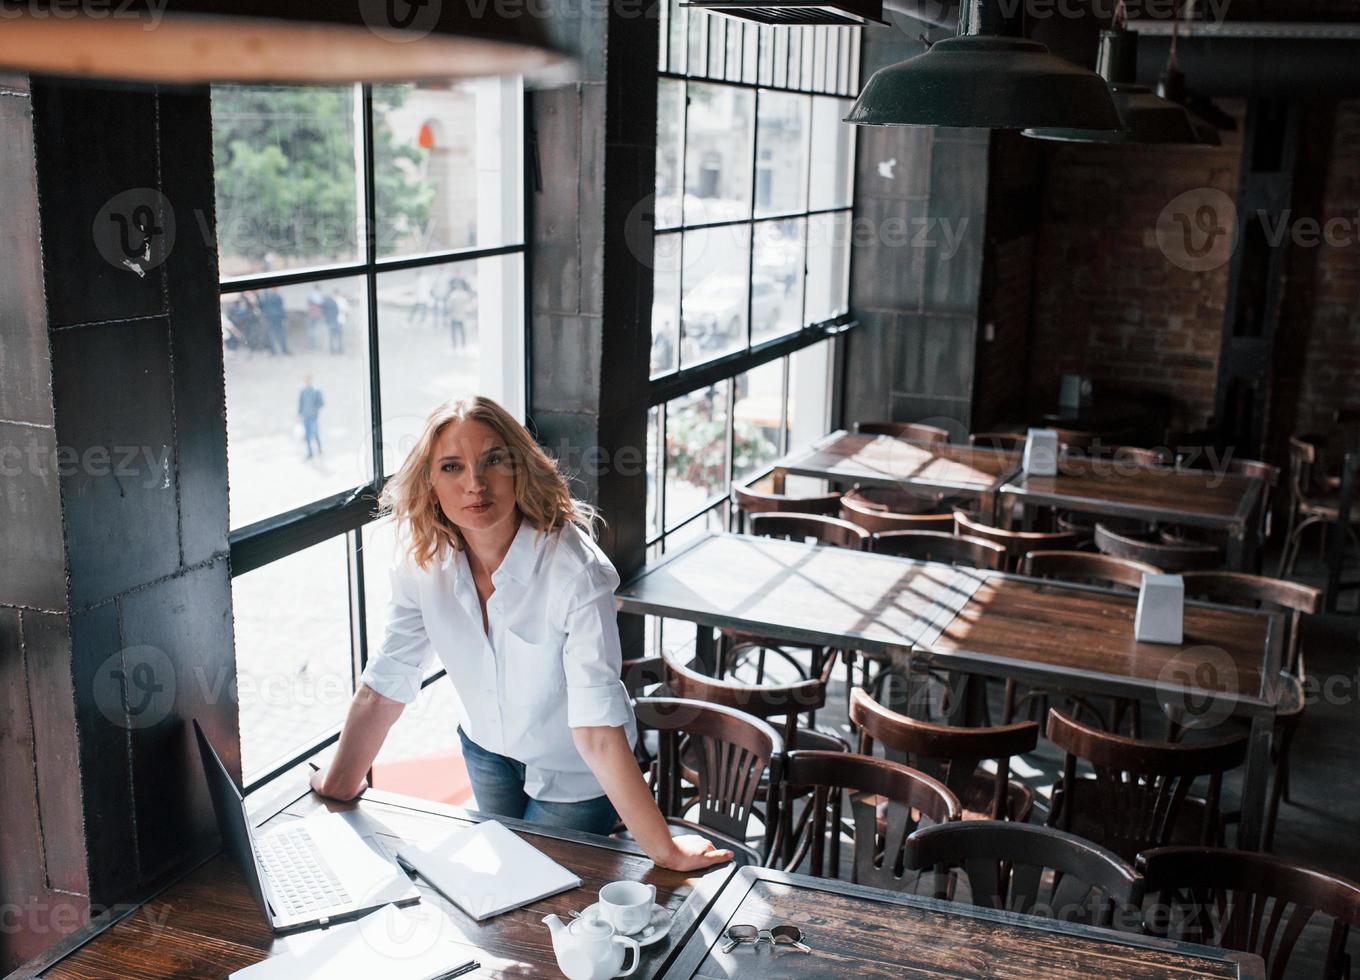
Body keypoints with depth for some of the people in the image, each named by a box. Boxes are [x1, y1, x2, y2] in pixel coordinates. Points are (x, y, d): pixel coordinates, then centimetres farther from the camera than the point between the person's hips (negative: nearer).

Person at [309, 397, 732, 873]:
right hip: (487, 749, 5)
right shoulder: (422, 558, -19)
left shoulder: (575, 568, -35)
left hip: (572, 770, -5)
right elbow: (385, 683, -11)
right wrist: (338, 789, -9)